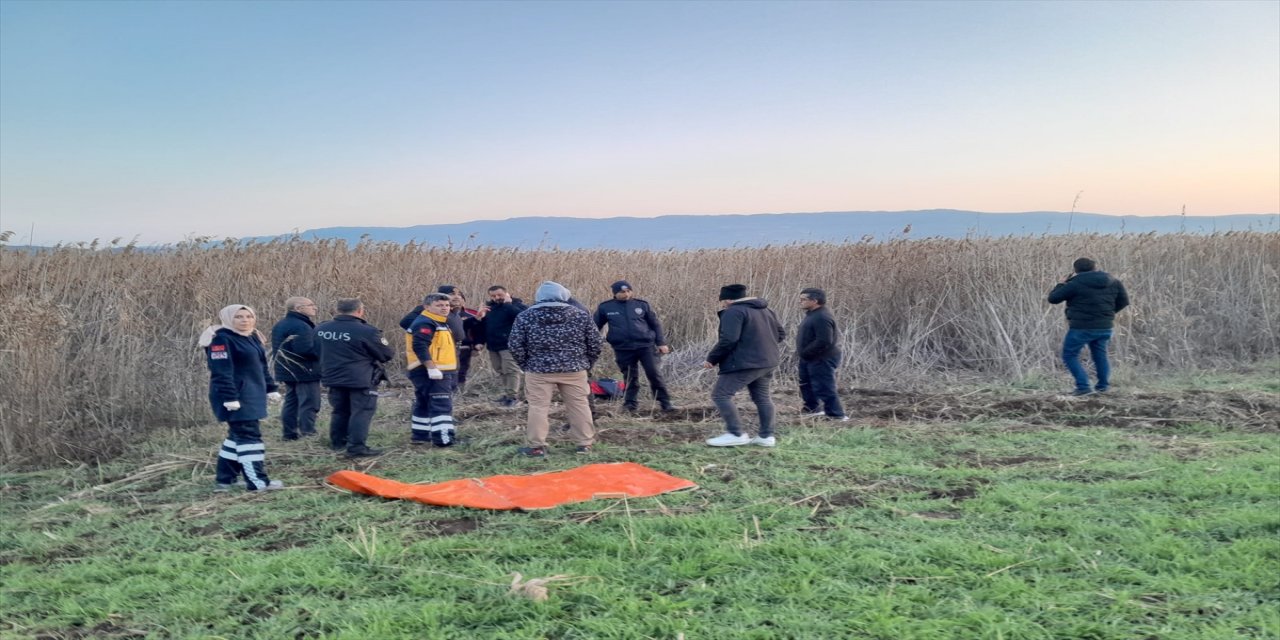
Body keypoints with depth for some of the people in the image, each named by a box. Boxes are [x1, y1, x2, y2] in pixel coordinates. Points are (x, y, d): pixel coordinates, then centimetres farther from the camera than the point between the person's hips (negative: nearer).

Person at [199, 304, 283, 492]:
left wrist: (270, 389, 17)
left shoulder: (252, 338, 14)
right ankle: (257, 481, -3)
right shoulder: (221, 339, -15)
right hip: (236, 397, -10)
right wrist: (230, 398, -26)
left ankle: (224, 479, 21)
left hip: (251, 395, 10)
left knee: (238, 435, 13)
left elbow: (262, 366, 21)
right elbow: (221, 372, -21)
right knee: (249, 435, -8)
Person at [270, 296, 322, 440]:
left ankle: (290, 433, 19)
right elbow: (305, 349, -29)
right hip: (304, 372, -10)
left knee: (291, 402, 15)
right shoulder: (300, 326, -20)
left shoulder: (280, 325, 14)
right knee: (309, 403, -6)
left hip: (287, 371, 10)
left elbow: (280, 348, 20)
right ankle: (307, 433, -7)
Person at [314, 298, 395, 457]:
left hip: (334, 378, 6)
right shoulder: (366, 331, -18)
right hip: (362, 380, -6)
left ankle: (337, 442, 28)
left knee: (340, 411, 19)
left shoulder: (321, 330, 0)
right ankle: (356, 447, -6)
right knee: (361, 412, -1)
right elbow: (387, 354, -9)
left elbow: (317, 351, 17)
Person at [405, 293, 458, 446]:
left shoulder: (440, 323, 20)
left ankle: (420, 435, 26)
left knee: (424, 404, 17)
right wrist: (432, 368, -29)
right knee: (442, 404, -12)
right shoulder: (425, 323, -15)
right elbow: (419, 347, -25)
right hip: (430, 372, -11)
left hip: (438, 371, 11)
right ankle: (443, 437, -13)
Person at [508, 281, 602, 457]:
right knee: (579, 406, 11)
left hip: (538, 370, -1)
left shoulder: (525, 317, -1)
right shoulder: (581, 315, 1)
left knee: (538, 407, 6)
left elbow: (515, 346, -1)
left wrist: (526, 365, 11)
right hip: (574, 370, 1)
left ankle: (535, 446, 6)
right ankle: (585, 443, 16)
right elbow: (596, 344, 2)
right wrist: (586, 363, 15)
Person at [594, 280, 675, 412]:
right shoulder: (605, 307, 0)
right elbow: (595, 327, 9)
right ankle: (629, 404, 20)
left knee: (654, 375, -2)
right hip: (623, 349, 0)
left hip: (646, 346, 0)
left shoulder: (641, 305, 3)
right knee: (630, 378, 7)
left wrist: (661, 343, 6)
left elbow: (655, 324, 10)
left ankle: (665, 402, 8)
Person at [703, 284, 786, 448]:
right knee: (762, 397, 16)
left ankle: (736, 434, -7)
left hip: (744, 363, -9)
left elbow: (728, 340, -22)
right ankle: (767, 436, 16)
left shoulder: (733, 312, -12)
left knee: (720, 395, -5)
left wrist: (712, 359, -13)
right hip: (768, 362, 9)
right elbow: (781, 333, 20)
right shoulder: (766, 310, 16)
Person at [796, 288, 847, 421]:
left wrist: (804, 353, -22)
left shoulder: (822, 317, -24)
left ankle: (837, 416, 1)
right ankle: (813, 409, 34)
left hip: (822, 360, -11)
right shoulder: (813, 314, 11)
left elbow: (823, 341, -30)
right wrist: (801, 353, 11)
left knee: (824, 389, -7)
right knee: (806, 385, 21)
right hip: (810, 359, 11)